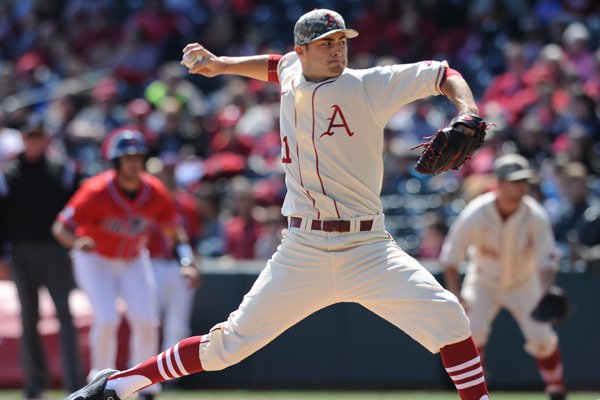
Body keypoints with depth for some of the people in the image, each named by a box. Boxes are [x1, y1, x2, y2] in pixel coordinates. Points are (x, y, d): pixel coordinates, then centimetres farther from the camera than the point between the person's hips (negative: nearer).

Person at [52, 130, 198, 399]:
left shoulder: (156, 192, -18)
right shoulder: (97, 192, -29)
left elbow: (174, 232, -8)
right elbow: (60, 227, -29)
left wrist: (187, 262, -26)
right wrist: (77, 242, -52)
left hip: (134, 261, 4)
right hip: (95, 259, -4)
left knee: (146, 321, -7)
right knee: (107, 319, -19)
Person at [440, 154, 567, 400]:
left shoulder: (535, 216, -23)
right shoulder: (475, 215, -26)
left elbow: (547, 261, -21)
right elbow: (450, 257, -17)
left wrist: (546, 294, -39)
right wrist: (456, 295, -27)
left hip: (523, 284, 1)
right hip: (483, 282, -1)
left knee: (542, 337, -6)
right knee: (472, 329, -21)